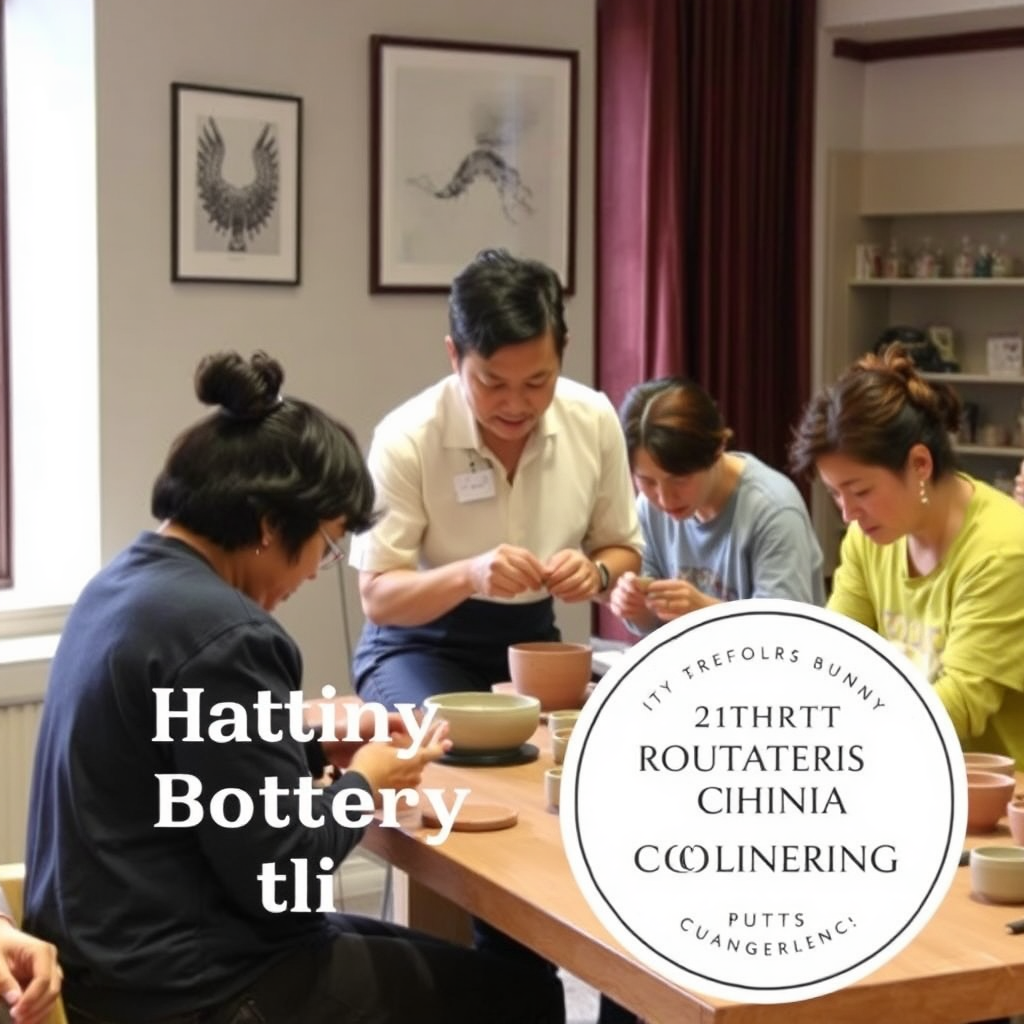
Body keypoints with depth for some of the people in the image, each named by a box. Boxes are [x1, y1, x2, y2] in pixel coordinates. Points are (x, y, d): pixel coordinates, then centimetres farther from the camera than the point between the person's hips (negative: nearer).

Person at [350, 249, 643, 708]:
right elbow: (377, 596, -17)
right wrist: (469, 574, -36)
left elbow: (622, 550, 4)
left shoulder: (594, 419, -9)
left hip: (533, 639, 4)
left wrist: (595, 574, -20)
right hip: (423, 645, -4)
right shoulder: (406, 439, -20)